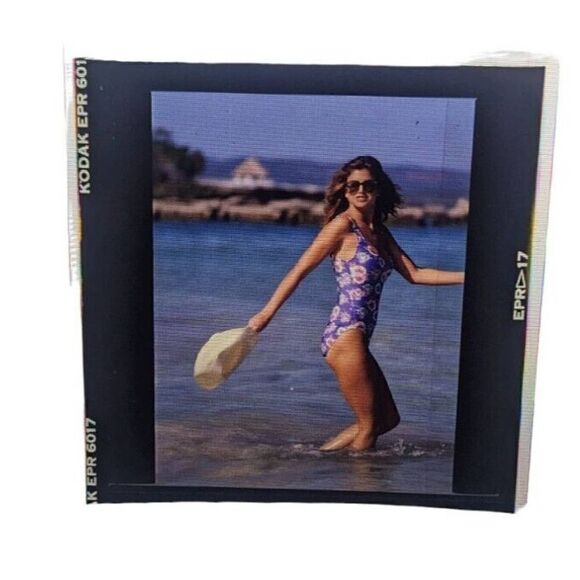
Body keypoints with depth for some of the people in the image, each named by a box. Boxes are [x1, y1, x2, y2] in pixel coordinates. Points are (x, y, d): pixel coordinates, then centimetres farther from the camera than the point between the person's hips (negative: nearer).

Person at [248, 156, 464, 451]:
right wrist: (265, 314, -10)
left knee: (388, 418, 17)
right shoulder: (342, 225, -7)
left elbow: (414, 274, 13)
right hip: (345, 335, -9)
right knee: (369, 424, 1)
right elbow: (300, 270, -8)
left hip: (356, 337, 9)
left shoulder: (380, 232, 15)